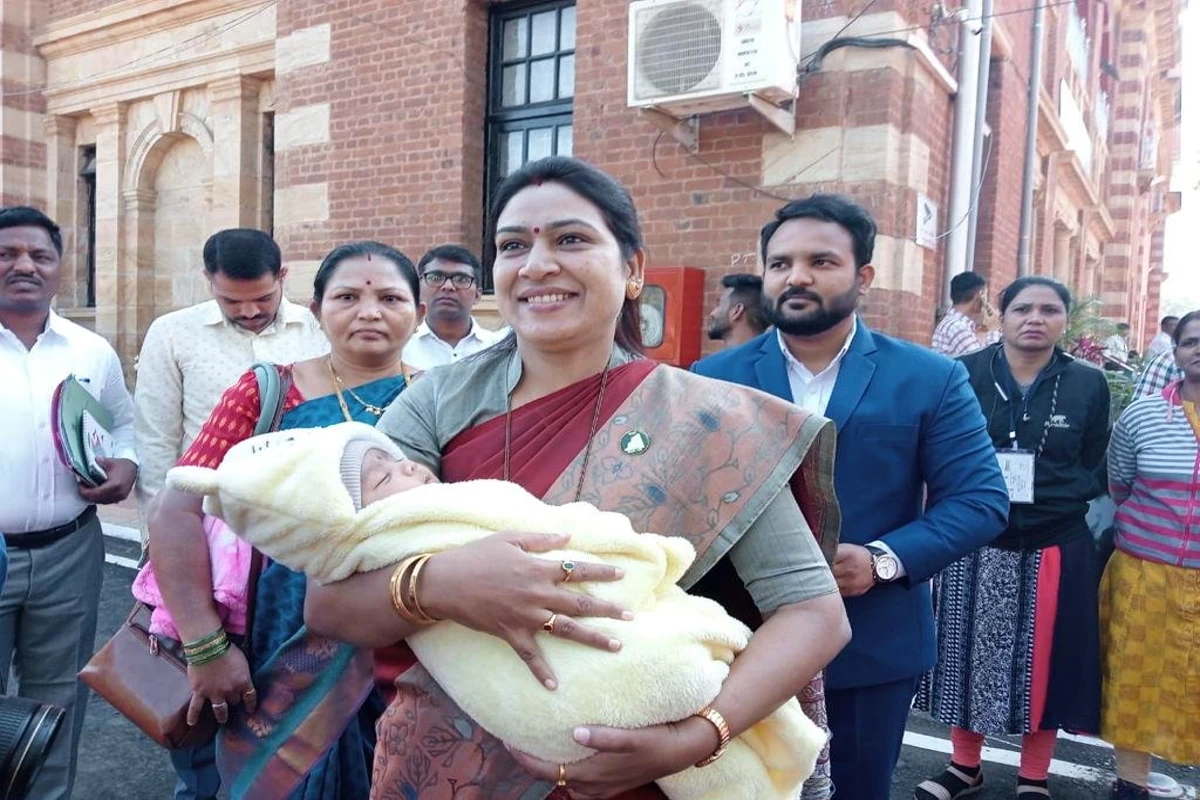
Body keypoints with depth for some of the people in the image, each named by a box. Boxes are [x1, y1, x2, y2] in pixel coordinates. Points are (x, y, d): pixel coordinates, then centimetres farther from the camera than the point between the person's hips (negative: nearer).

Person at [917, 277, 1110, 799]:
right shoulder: (964, 375, -2)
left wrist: (1053, 495, -9)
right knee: (968, 655, 11)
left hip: (1055, 547, 1)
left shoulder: (1088, 384, 2)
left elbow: (1095, 470, 5)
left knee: (1044, 662, 10)